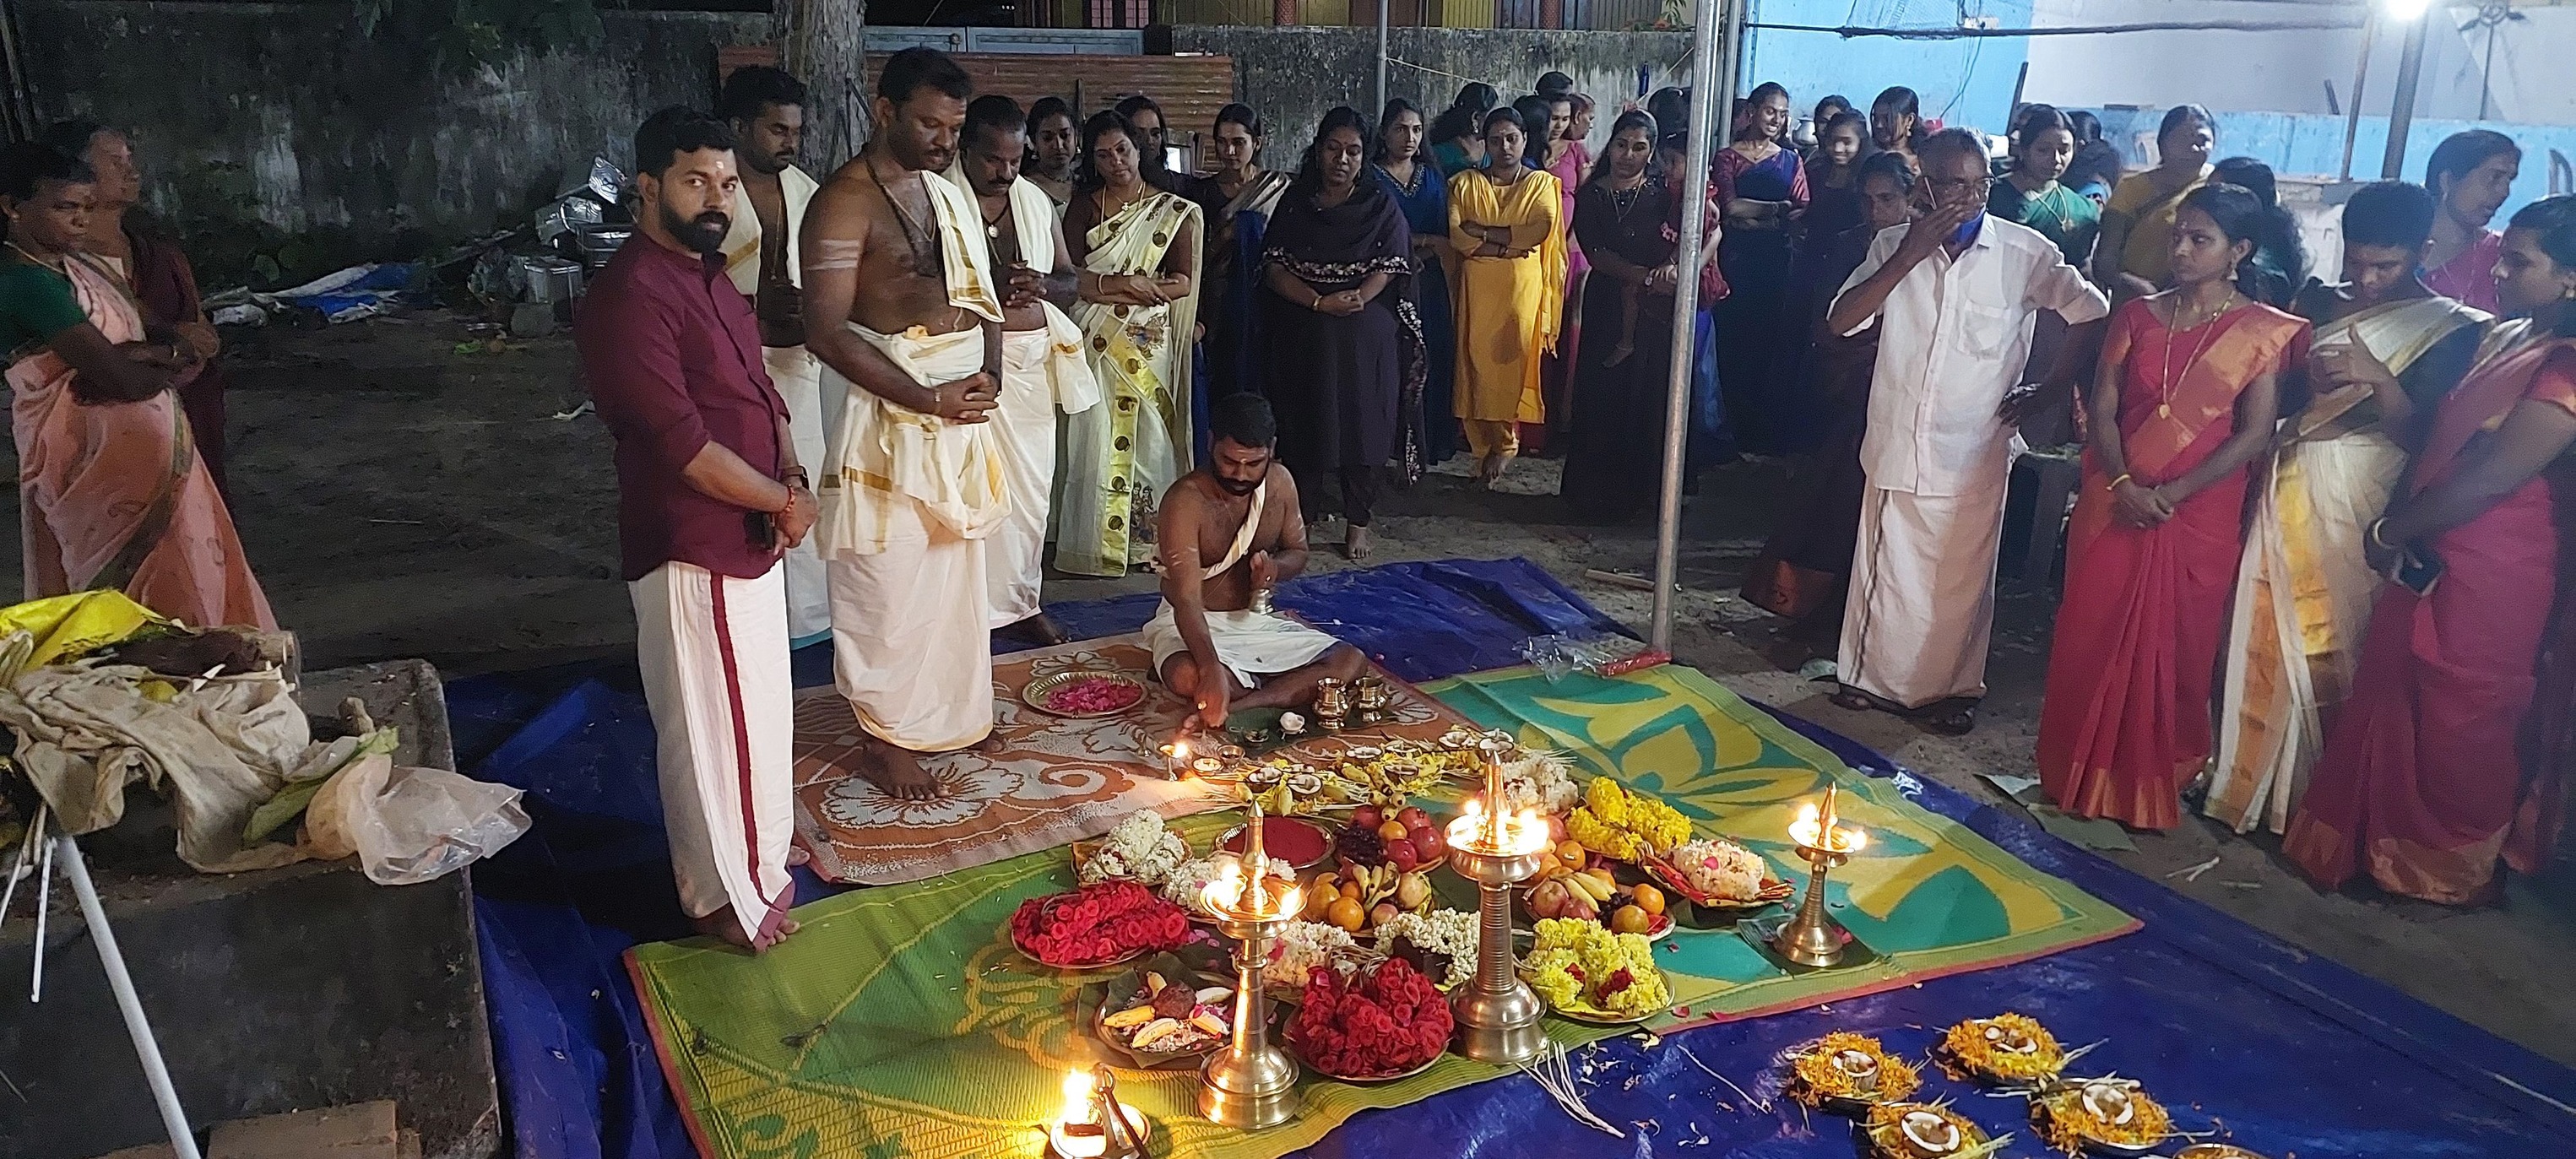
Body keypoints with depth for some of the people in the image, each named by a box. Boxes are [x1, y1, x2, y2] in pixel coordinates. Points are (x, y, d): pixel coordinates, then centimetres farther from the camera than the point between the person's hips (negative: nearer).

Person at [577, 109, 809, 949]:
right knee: (713, 723, 4)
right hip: (692, 548, -10)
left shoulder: (709, 276, 10)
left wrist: (793, 483, -3)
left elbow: (760, 392, 15)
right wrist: (786, 501, -13)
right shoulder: (629, 296, -21)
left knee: (757, 708, 22)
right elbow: (684, 447, -25)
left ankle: (756, 849, 42)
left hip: (748, 535, 10)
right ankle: (725, 896, 21)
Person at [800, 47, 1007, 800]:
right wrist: (928, 399, -18)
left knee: (956, 571, 17)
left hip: (963, 411, 8)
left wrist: (988, 374, -2)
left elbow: (981, 294, 17)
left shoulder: (950, 194, 11)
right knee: (888, 584, 2)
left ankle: (952, 711, 33)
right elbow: (829, 333, -19)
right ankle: (883, 739, 16)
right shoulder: (844, 202, -13)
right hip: (892, 413, -7)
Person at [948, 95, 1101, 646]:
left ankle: (1020, 597, 26)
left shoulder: (1036, 200, 12)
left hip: (1033, 361, 6)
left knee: (1033, 487, 11)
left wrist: (1042, 286, -6)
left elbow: (1070, 280, 17)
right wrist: (985, 290, -23)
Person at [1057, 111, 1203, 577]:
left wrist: (1106, 285, -11)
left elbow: (1182, 281, -3)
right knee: (1096, 438, -2)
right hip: (1096, 343, 0)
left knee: (1146, 438, 0)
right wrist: (1126, 284, -13)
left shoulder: (1173, 211, 6)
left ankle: (1146, 537, 8)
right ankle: (1096, 543, 4)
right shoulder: (1083, 206, 8)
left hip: (1148, 344, 0)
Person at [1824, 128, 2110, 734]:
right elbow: (1841, 321, -9)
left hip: (1973, 451, -2)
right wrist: (1909, 255, -16)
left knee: (1962, 577, 8)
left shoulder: (2024, 252, -5)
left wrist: (2045, 392, -1)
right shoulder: (1894, 245, 1)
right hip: (1896, 441, 2)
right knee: (1886, 566, 12)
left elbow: (2092, 314, 0)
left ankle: (1954, 687, 24)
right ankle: (1875, 676, 28)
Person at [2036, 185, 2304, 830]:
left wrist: (2171, 495, -16)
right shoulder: (2137, 315, 6)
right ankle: (2077, 776, 21)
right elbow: (2102, 408, 1)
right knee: (2090, 639, 6)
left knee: (2172, 651, 6)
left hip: (2200, 515, -2)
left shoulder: (2264, 332, -2)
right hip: (2114, 503, 3)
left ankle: (2150, 789, 20)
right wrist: (2123, 483, -15)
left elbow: (2254, 434, -8)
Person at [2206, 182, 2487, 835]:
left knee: (2334, 649, 1)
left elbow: (2421, 436, -11)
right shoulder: (2315, 303, 9)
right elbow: (2269, 399, 13)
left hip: (2365, 506, -4)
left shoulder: (2448, 330, -3)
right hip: (2291, 491, 4)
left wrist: (2378, 378, -25)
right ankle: (2248, 779, 16)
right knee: (2265, 638, 4)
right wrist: (2304, 378, -6)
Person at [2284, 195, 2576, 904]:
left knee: (2457, 722, 8)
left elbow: (2493, 478, -22)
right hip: (2430, 557, 8)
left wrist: (2389, 530, -11)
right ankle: (2379, 845, 32)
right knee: (2391, 702, 16)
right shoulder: (2504, 340, 8)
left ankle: (2448, 866, 28)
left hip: (2489, 575, -8)